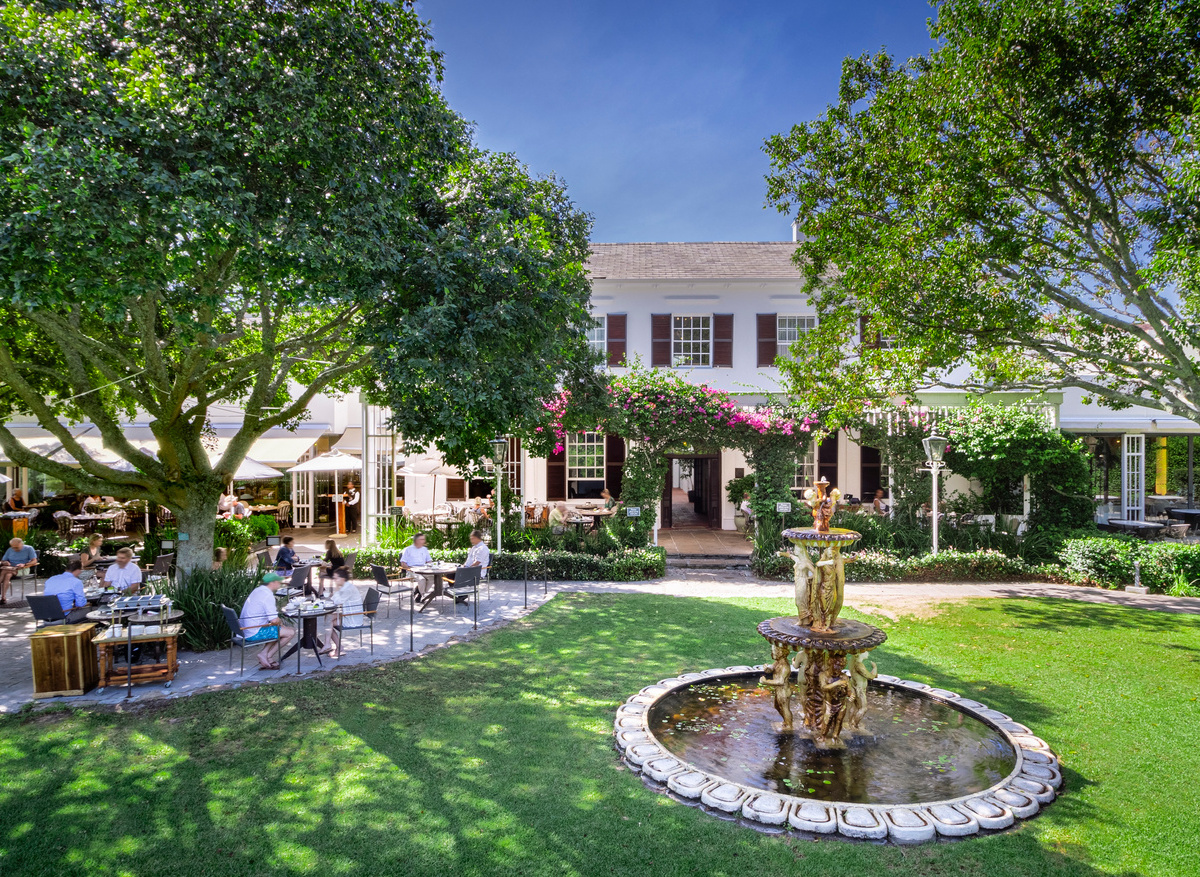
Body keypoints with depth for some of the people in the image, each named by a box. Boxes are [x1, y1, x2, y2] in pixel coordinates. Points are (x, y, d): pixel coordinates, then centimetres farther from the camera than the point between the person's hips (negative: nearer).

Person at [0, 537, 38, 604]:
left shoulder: (29, 549, 6)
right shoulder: (9, 550, 19)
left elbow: (34, 561, -2)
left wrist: (24, 565, -20)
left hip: (23, 569, -4)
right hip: (9, 568, 4)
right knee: (7, 575, -34)